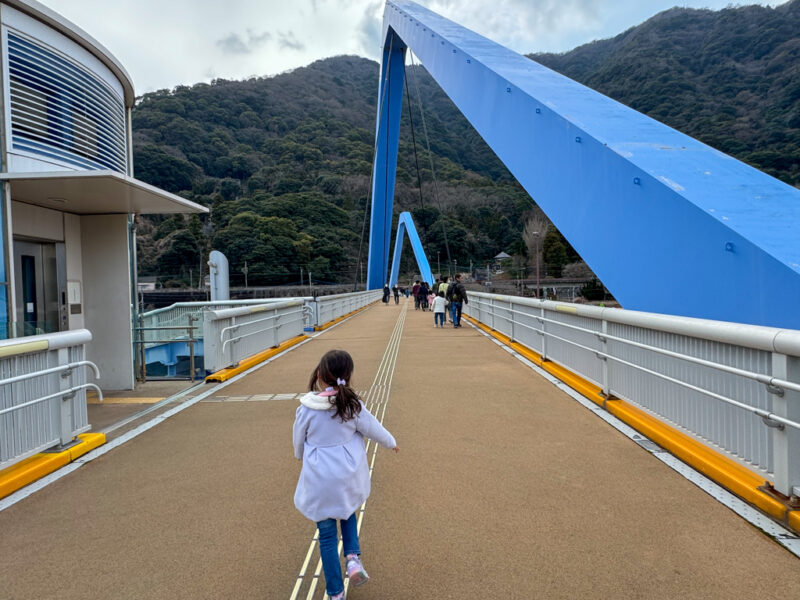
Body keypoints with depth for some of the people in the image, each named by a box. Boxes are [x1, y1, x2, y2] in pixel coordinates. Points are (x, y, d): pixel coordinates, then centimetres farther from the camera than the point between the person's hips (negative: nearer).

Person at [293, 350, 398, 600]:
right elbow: (374, 429, 1)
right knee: (348, 514, 31)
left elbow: (298, 441, 2)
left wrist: (302, 457, 25)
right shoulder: (353, 406, -13)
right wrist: (392, 442, 21)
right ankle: (353, 556, 10)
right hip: (348, 478, 1)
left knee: (327, 535, 13)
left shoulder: (306, 409, -14)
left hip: (319, 481, -1)